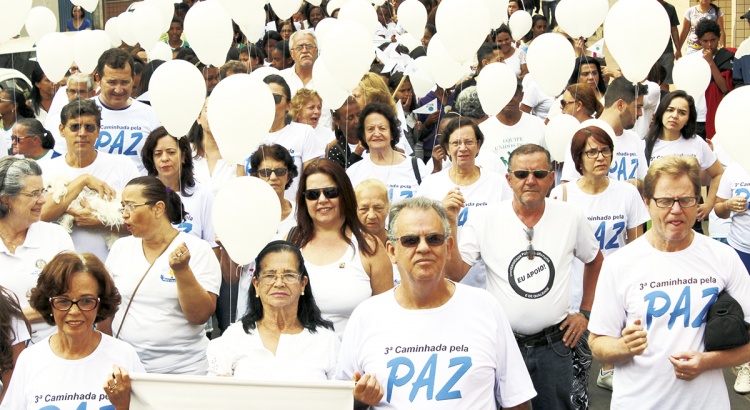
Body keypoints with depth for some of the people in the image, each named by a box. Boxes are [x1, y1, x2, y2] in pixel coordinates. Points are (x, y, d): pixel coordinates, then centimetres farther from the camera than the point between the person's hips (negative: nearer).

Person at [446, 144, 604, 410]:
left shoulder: (571, 217, -1)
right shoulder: (486, 219, -6)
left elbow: (594, 260, 16)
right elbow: (455, 273, -9)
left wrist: (585, 312, 12)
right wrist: (450, 222, -19)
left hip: (553, 346, 1)